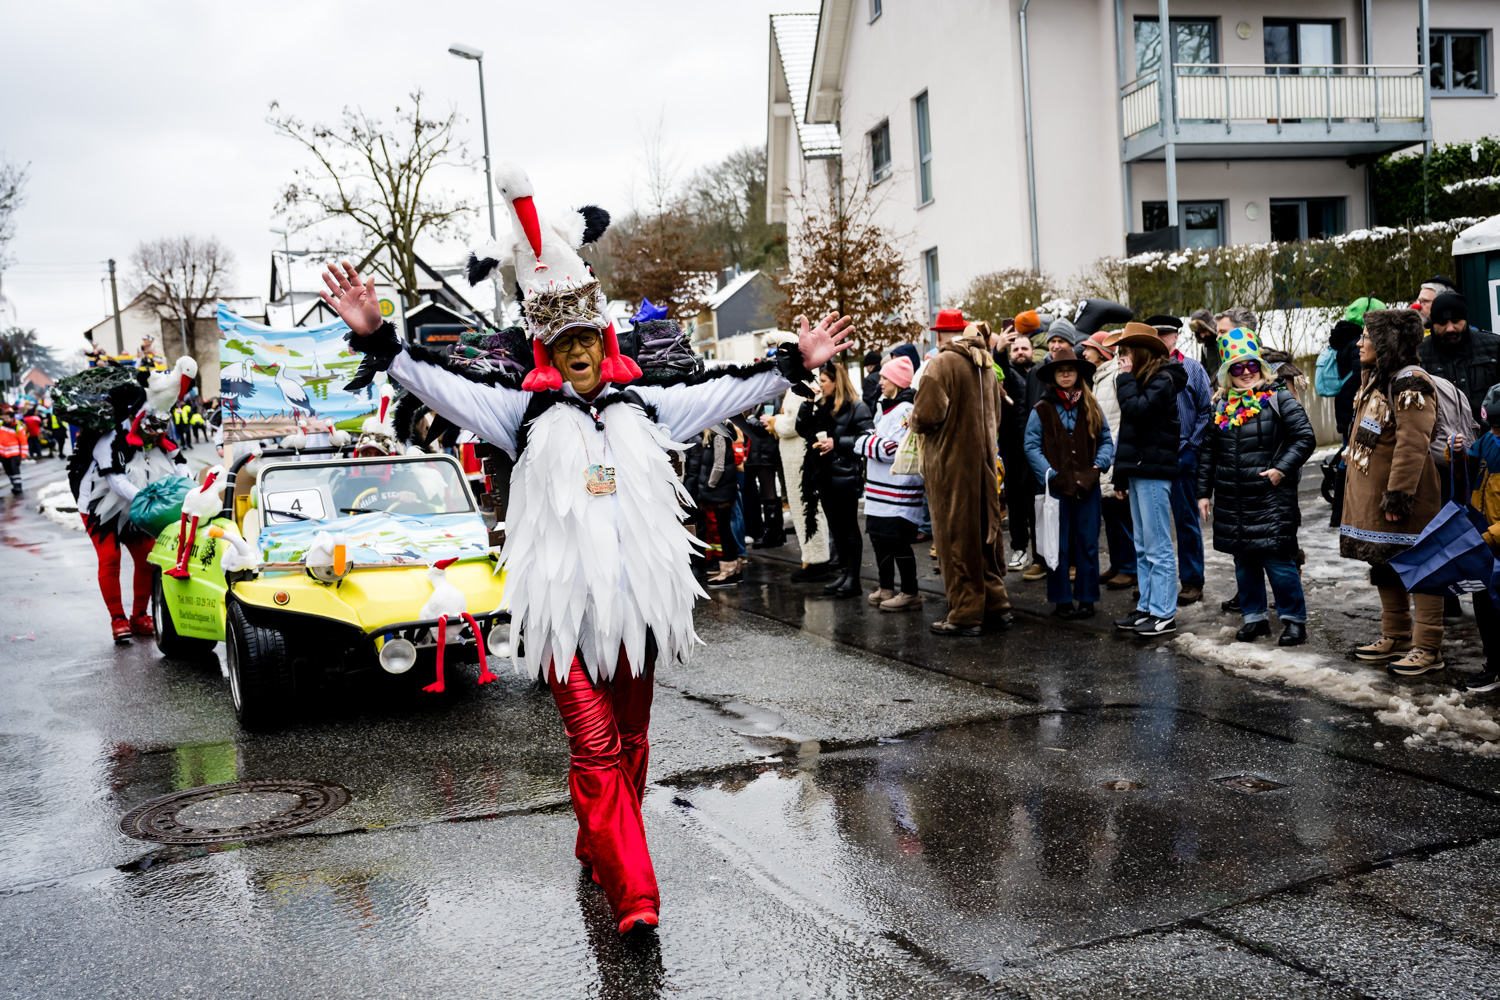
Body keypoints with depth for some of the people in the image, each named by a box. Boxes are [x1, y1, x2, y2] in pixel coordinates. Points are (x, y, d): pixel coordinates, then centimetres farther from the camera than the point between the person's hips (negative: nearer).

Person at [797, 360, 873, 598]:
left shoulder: (856, 407, -9)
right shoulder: (821, 405, 13)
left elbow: (866, 438, -15)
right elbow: (802, 430, 9)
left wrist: (836, 442, -19)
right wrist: (808, 404, -1)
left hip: (846, 476, -7)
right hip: (825, 476, 7)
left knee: (849, 528, -1)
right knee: (836, 528, 12)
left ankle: (853, 579, 4)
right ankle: (844, 573, 20)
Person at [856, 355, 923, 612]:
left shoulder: (905, 410, -14)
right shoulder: (886, 408, 18)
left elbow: (895, 450, -22)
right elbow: (863, 442, 21)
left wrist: (866, 443, -10)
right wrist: (868, 441, 0)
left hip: (898, 491, -10)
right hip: (879, 490, 10)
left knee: (898, 542, -5)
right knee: (879, 538, 15)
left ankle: (910, 593, 4)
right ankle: (886, 588, 27)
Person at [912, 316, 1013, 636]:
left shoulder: (942, 364, -13)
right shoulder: (986, 366, 11)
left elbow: (927, 416, -20)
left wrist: (913, 419, 0)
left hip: (951, 463, -7)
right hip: (984, 461, 7)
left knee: (956, 538, 0)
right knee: (986, 531, 14)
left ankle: (965, 614, 4)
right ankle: (996, 605, 20)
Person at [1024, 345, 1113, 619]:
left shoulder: (1092, 408, 10)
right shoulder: (1042, 410, 2)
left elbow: (1106, 440, 13)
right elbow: (1031, 446, -1)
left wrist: (1099, 464, -4)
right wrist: (1050, 474, -11)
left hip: (1087, 486, 2)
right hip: (1056, 487, -2)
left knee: (1087, 543, 5)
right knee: (1058, 545, 1)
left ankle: (1087, 598, 14)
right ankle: (1062, 600, 10)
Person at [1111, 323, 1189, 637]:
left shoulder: (1162, 380, -9)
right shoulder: (1142, 380, 18)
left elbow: (1137, 412, -24)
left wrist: (1126, 380, -11)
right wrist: (1120, 475, 19)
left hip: (1154, 472, -9)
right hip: (1137, 470, 9)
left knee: (1158, 547, -7)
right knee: (1143, 548, 11)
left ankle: (1164, 614, -3)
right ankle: (1146, 608, 16)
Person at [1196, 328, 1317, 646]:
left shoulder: (1279, 400, -4)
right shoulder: (1220, 406, 10)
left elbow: (1305, 438, -6)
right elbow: (1208, 452, 15)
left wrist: (1282, 469, -16)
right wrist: (1204, 492, 12)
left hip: (1271, 499, -5)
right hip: (1232, 502, 5)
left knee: (1278, 561, -6)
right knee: (1244, 562, 12)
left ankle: (1293, 619, 7)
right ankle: (1254, 617, 24)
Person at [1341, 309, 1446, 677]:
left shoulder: (1410, 384, -18)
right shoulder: (1375, 378, 13)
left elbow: (1412, 445, -23)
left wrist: (1398, 495, -24)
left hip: (1403, 498, -10)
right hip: (1371, 495, 10)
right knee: (1384, 565, 17)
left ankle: (1428, 648, 5)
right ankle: (1395, 638, 29)